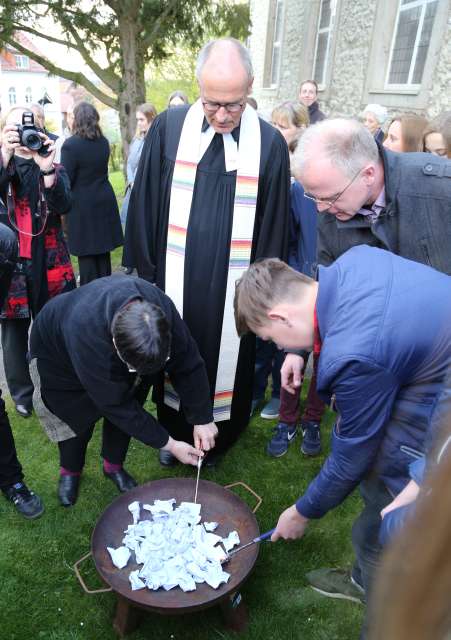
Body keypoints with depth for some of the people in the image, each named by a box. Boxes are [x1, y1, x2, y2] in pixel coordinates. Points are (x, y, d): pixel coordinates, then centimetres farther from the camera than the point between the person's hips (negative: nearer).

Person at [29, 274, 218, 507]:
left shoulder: (160, 307, -35)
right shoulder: (86, 333, -46)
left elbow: (187, 363, -21)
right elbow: (116, 405, -34)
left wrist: (202, 419, -20)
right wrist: (169, 444, -27)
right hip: (57, 351, -3)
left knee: (126, 409, 2)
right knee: (78, 416, 1)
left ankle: (114, 465, 28)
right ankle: (69, 470, 31)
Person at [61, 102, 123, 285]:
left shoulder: (70, 144, -17)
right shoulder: (103, 142, 3)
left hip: (82, 205, -6)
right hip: (104, 201, 6)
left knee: (86, 253, 2)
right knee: (103, 251, 15)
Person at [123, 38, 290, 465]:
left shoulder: (270, 143, -6)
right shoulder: (169, 127, -4)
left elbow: (274, 225, -2)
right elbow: (144, 205, 1)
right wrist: (146, 272, 0)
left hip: (232, 289, -1)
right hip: (174, 283, 1)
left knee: (225, 364, 14)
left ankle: (215, 441, 41)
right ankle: (174, 434, 44)